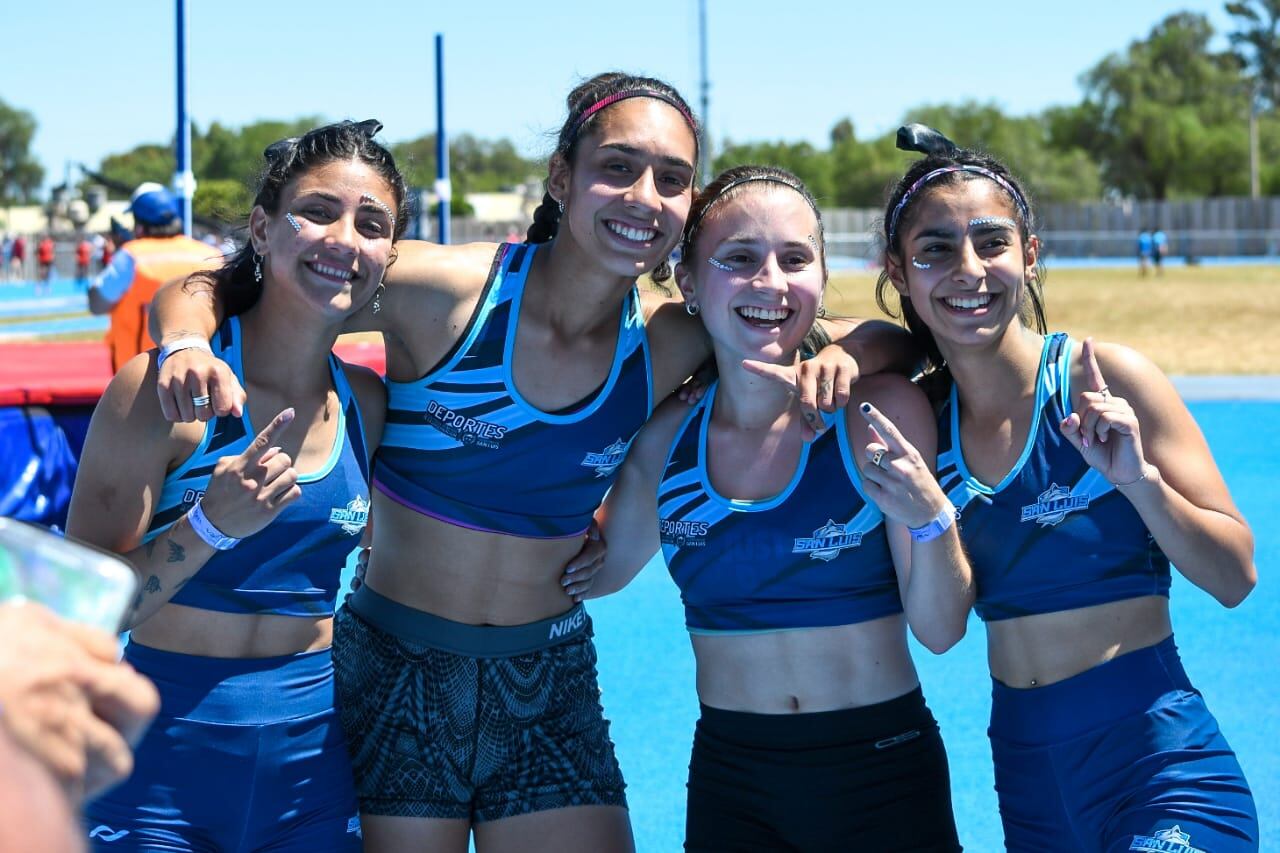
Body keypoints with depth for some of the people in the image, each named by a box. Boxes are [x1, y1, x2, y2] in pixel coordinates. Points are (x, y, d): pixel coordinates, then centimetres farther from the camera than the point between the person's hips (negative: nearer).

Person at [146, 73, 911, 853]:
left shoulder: (668, 345, -5)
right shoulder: (444, 291, -16)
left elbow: (883, 338, 7)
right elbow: (197, 294, -11)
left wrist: (838, 356, -15)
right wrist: (190, 349, -33)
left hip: (551, 686, 3)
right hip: (399, 671, -3)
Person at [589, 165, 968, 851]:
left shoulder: (879, 413, -11)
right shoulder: (665, 434, -2)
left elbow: (940, 632, -10)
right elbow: (598, 571, 14)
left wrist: (930, 519, -28)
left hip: (882, 776, -2)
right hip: (730, 785, 2)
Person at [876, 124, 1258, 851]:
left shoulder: (1105, 379, -7)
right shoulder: (919, 414, 5)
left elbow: (1235, 578, -5)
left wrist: (1138, 480, -21)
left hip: (1160, 766, -4)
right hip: (1027, 774, 5)